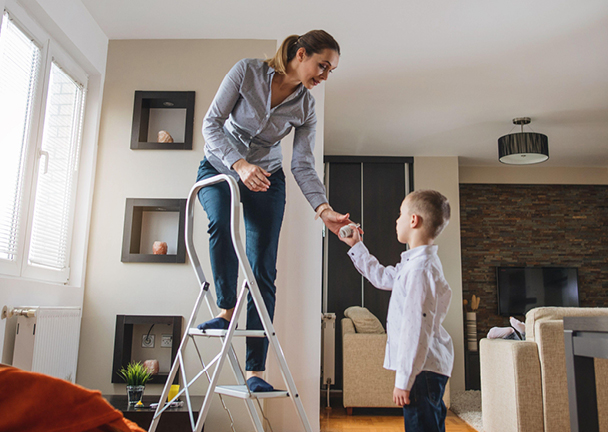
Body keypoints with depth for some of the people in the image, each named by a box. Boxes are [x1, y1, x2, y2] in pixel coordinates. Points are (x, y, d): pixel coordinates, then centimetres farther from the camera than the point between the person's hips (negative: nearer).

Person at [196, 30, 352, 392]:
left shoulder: (306, 107, -8)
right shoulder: (247, 71, -16)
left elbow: (304, 166, -10)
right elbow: (211, 123, -17)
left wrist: (324, 209, -25)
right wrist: (239, 164, -33)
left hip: (266, 177, 2)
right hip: (220, 166, -1)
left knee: (263, 269, -10)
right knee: (222, 221, -37)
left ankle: (256, 369, -7)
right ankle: (226, 310, -19)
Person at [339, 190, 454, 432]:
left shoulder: (420, 268, -21)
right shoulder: (415, 262, 13)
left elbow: (417, 329, -24)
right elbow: (383, 277, 29)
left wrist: (404, 380, -21)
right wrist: (355, 246, 34)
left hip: (423, 369, -11)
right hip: (426, 367, 11)